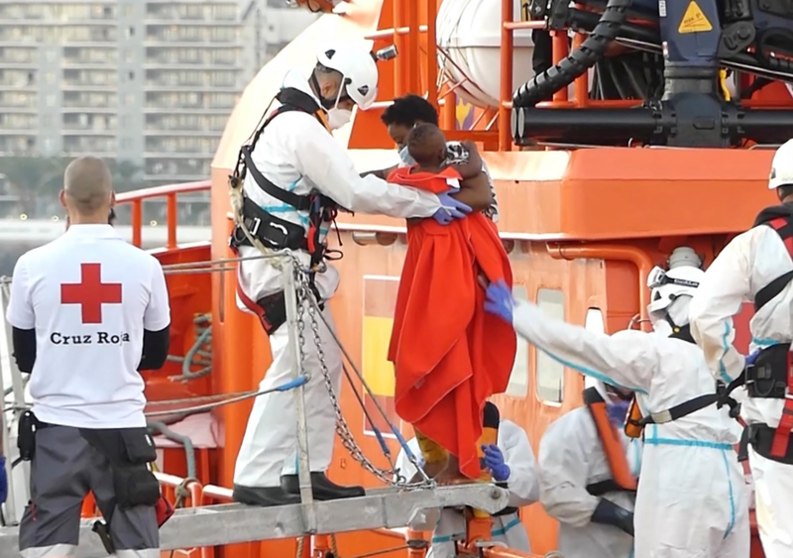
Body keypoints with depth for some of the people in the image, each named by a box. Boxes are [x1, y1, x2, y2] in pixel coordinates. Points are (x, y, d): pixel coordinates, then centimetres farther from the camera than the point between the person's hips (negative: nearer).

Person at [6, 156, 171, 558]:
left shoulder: (33, 265, -5)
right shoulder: (145, 266, -3)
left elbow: (24, 358, 6)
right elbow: (156, 355, 9)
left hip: (56, 427, 0)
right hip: (123, 426, 1)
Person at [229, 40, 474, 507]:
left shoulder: (299, 124, 18)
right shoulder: (302, 128, -16)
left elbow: (343, 185, 18)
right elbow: (355, 192, -17)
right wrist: (429, 204, -9)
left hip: (294, 266, 11)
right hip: (280, 265, -11)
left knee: (324, 363, 12)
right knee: (295, 365, -14)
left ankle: (308, 472, 15)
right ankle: (255, 479, -15)